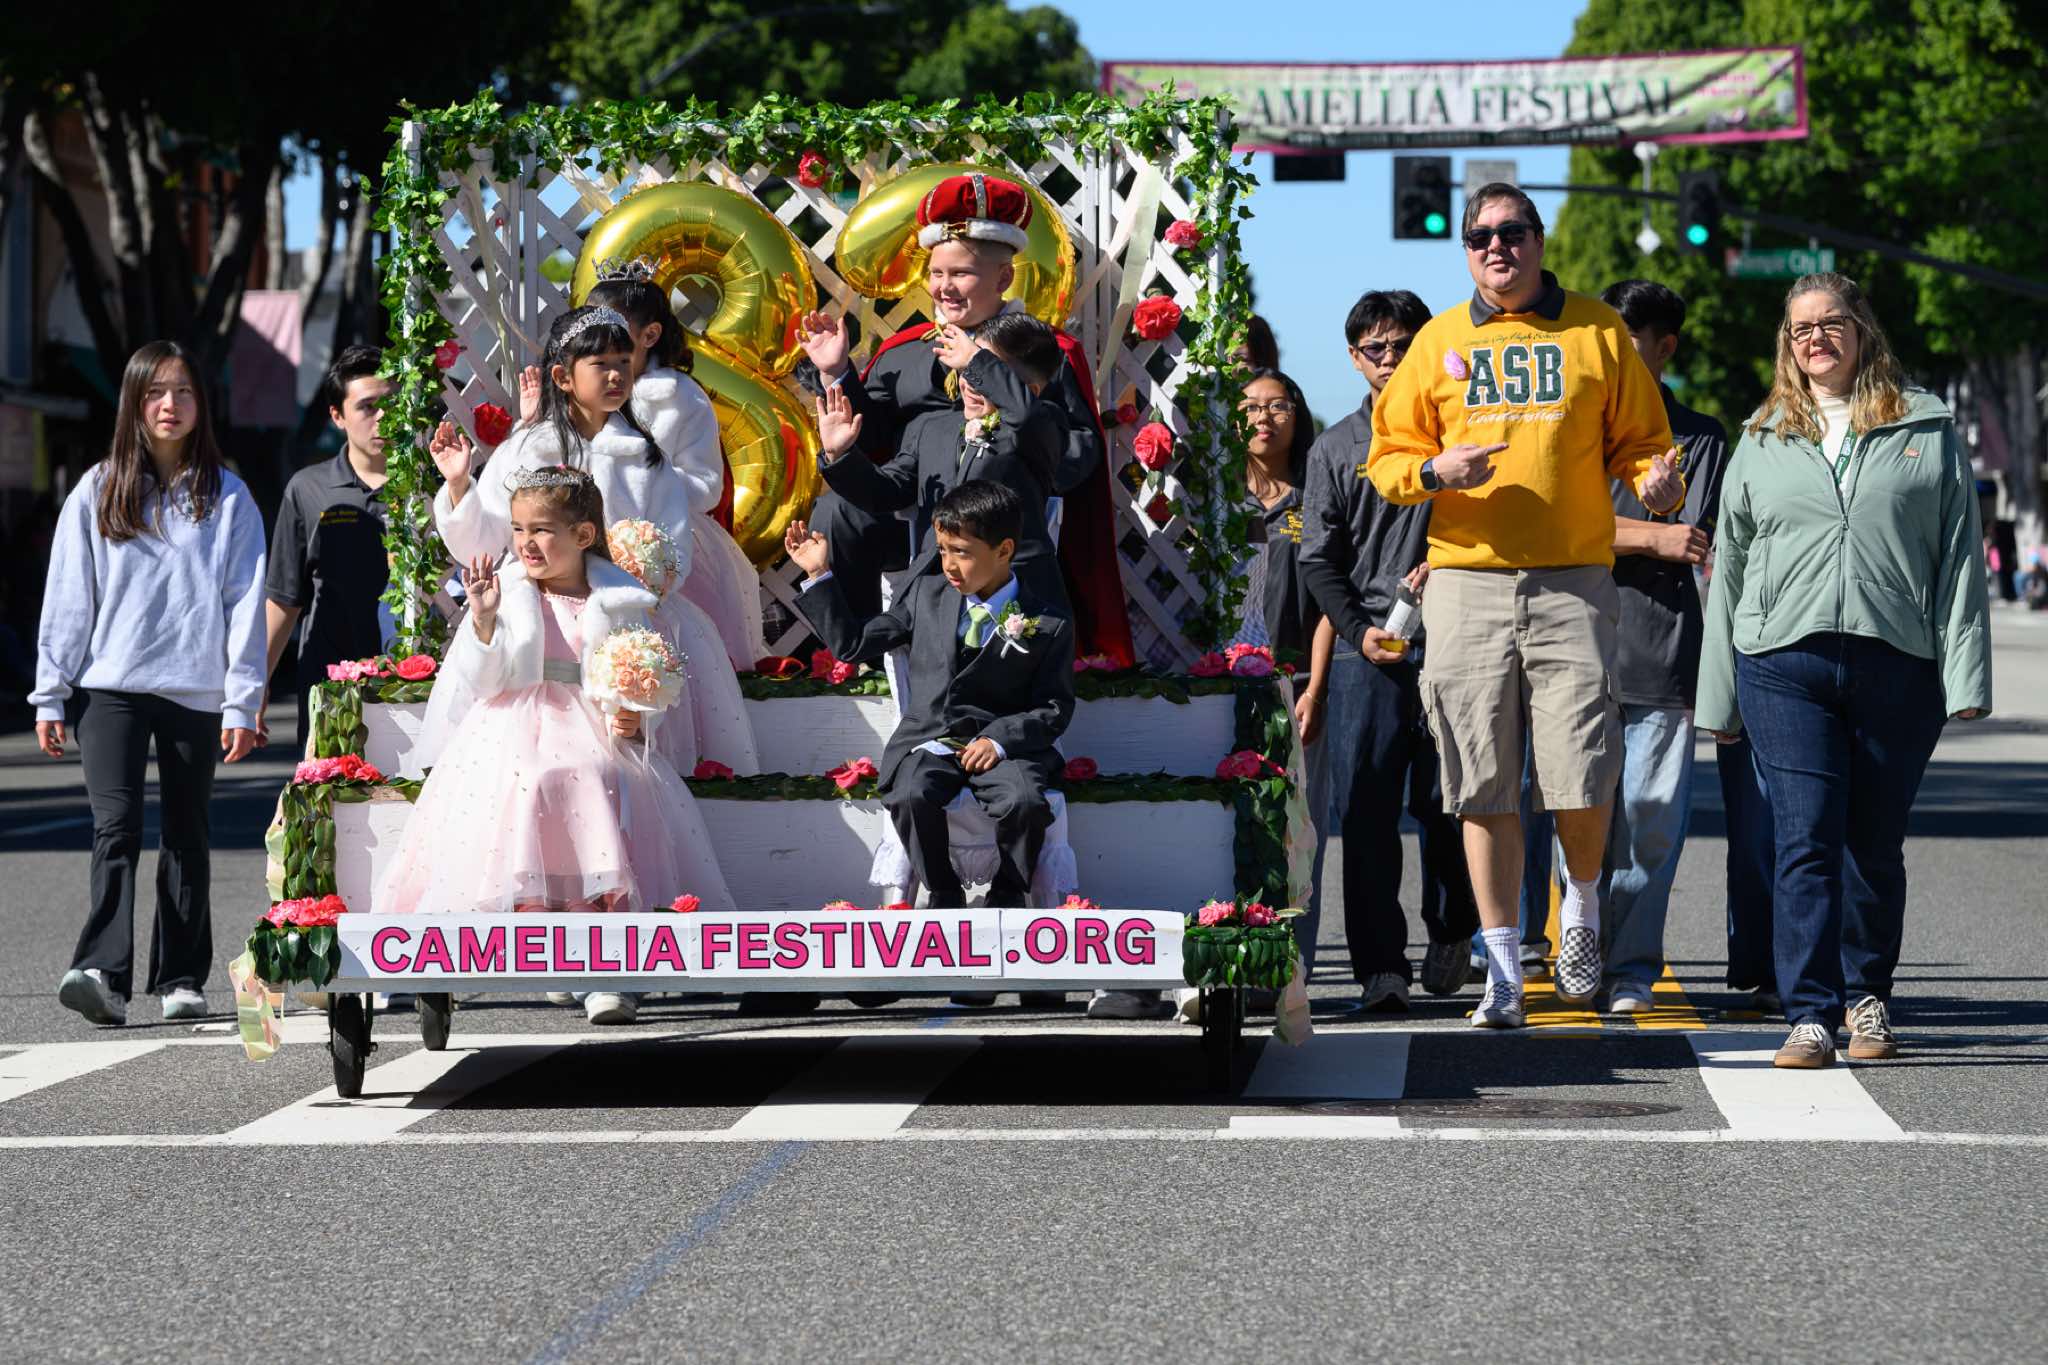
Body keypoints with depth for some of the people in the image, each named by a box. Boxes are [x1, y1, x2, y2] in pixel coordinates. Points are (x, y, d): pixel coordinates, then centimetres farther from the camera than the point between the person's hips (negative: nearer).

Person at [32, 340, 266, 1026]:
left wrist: (242, 702, -3)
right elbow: (67, 598, 7)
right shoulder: (97, 493, 7)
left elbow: (246, 603, 3)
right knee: (116, 826, -14)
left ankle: (181, 979, 16)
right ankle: (103, 973, -24)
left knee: (187, 835, 8)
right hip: (108, 686, -1)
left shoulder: (226, 498, 5)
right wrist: (50, 696, 3)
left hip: (195, 689, 1)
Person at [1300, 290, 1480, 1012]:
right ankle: (1381, 966, -3)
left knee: (1441, 802, 1)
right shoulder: (1335, 449, 12)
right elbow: (1320, 559, 8)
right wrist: (1358, 630, -5)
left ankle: (1450, 935, 21)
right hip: (1366, 649, 0)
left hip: (1446, 644, 0)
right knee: (1365, 809, -5)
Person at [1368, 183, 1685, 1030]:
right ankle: (1503, 970, 8)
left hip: (1573, 579, -1)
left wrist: (1656, 481, -10)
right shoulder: (1441, 341, 12)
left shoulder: (1597, 332, 9)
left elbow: (1640, 440, 12)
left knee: (1581, 781, -9)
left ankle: (1582, 900, 22)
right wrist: (1436, 471, -9)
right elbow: (1388, 456, 13)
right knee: (1485, 787, 0)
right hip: (1466, 580, 1)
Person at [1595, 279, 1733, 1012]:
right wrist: (1651, 537, -6)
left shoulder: (1700, 437, 12)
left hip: (1661, 657, -1)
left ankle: (1631, 971, 1)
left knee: (1650, 821, -5)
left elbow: (1695, 545, 2)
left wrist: (1605, 535, -2)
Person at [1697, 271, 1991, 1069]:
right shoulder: (1762, 442, 14)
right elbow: (1729, 566, 16)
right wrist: (1719, 697, 13)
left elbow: (1960, 555, 5)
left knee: (1875, 846, 7)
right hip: (1786, 665, 1)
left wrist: (1965, 675, -3)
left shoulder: (1927, 430, 8)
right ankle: (1809, 1017, -11)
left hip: (1898, 666, 0)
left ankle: (1868, 996, 25)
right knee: (1806, 843, -9)